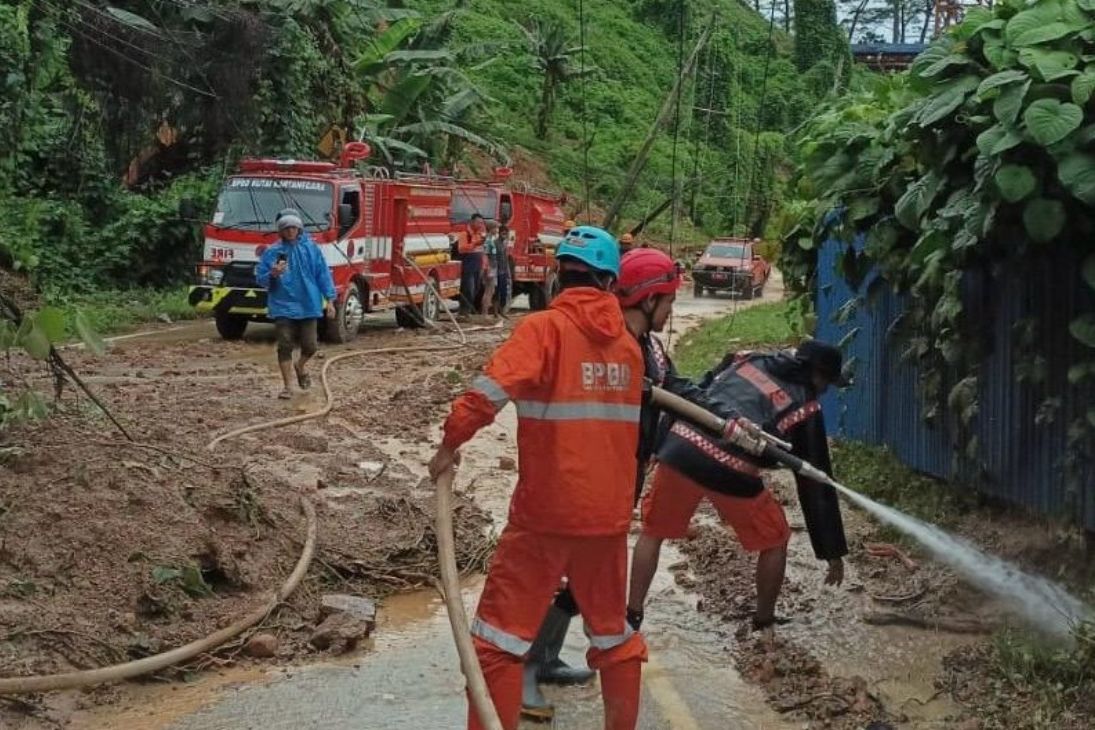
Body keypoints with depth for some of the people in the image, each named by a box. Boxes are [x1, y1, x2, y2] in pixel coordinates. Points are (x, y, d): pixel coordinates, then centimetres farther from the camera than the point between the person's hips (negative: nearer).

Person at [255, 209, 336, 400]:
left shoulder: (311, 248, 3)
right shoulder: (272, 252, 1)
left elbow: (323, 274, 4)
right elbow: (260, 278, 3)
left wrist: (330, 300, -1)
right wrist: (273, 274, -19)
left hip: (308, 306, 1)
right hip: (283, 307, -1)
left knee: (309, 346, 2)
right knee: (285, 346, -4)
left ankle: (301, 365, 35)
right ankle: (287, 386, 6)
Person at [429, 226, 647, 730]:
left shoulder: (546, 328, -11)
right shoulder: (627, 342, 5)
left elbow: (491, 390, -24)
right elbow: (627, 421, 11)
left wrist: (450, 444, -13)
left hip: (546, 512, -5)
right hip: (609, 512, 5)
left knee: (499, 638, 4)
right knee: (613, 633, 22)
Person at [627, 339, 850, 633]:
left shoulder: (745, 360, 22)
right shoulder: (805, 408, 14)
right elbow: (815, 481, 14)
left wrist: (658, 447, 20)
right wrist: (833, 551, 19)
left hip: (680, 449, 3)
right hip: (731, 474, -3)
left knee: (653, 531, 24)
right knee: (774, 541, 22)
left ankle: (631, 615, 22)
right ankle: (764, 622, 33)